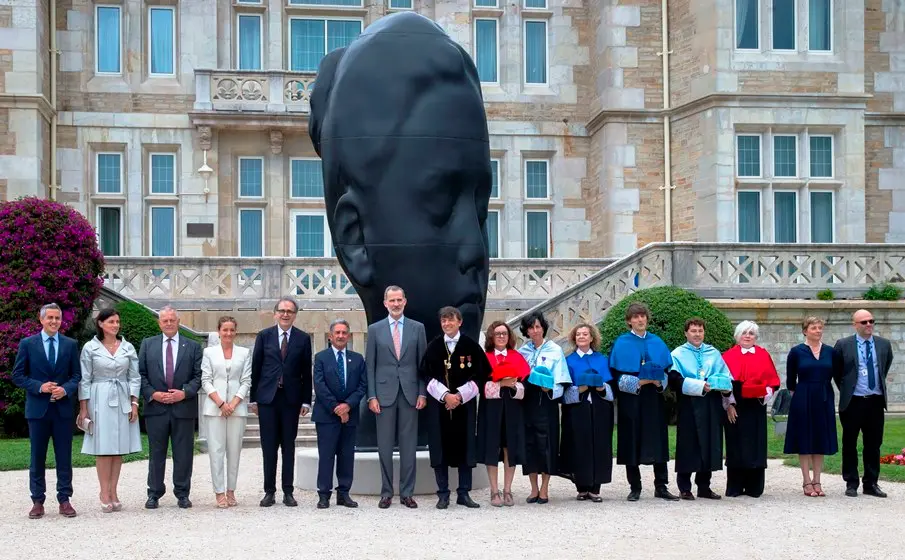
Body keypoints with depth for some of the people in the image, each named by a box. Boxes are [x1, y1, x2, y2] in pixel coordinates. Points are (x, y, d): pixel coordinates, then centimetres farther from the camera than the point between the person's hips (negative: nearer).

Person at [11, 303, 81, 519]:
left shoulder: (71, 345, 6)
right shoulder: (27, 344, 2)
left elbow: (77, 375, 7)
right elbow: (18, 376, 1)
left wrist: (65, 389, -13)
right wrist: (39, 387, -14)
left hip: (63, 408, 1)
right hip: (37, 409, -1)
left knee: (64, 457, 4)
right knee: (37, 458, 5)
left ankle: (64, 500, 10)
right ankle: (37, 501, 11)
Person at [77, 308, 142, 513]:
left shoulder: (128, 348, 7)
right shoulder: (90, 348, 0)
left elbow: (134, 377, 8)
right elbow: (85, 379, 0)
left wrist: (134, 403, 0)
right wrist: (83, 408, -3)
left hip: (123, 400, 3)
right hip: (100, 400, -3)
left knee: (119, 447, 3)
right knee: (103, 447, -3)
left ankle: (113, 492, 7)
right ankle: (105, 494, 0)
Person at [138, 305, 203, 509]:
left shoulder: (193, 347, 7)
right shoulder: (147, 344, 9)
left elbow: (198, 376, 2)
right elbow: (141, 374, 5)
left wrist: (184, 393, -12)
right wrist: (152, 394, -9)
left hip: (184, 407, 0)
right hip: (155, 408, 0)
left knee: (183, 453, 4)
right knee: (156, 453, 6)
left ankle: (182, 494, 14)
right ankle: (154, 493, 14)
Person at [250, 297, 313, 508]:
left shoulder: (303, 338, 5)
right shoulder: (264, 336, 5)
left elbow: (307, 372, 5)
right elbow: (255, 369, 5)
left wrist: (306, 401, 0)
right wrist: (253, 399, 2)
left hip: (291, 399, 0)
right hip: (267, 398, 0)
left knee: (289, 446, 5)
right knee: (268, 447, 3)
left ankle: (288, 492, 9)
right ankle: (269, 492, 9)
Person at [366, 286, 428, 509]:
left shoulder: (417, 328, 7)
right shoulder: (375, 329, 6)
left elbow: (423, 363, 7)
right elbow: (370, 365, 4)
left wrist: (423, 393, 0)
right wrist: (371, 396, -3)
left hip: (410, 394, 0)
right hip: (384, 393, 0)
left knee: (409, 445, 2)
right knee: (385, 446, 2)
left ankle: (407, 493, 9)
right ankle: (386, 493, 9)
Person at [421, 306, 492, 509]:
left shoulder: (471, 346, 1)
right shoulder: (433, 347, 4)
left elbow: (480, 375, -1)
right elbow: (426, 375, 2)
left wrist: (460, 395, -10)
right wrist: (444, 395, -12)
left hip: (465, 405, 0)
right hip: (438, 405, 0)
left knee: (465, 447, 2)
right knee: (440, 448, 0)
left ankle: (464, 493, 10)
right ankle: (443, 494, 6)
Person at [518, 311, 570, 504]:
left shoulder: (555, 350, 1)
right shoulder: (522, 351, 12)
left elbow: (560, 380, -4)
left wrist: (549, 389, -21)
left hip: (546, 402, -3)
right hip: (527, 401, 3)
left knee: (546, 443, -3)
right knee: (529, 443, 3)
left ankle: (544, 489, 4)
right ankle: (534, 489, 11)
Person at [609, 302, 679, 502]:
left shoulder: (657, 343, 12)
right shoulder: (621, 343, 2)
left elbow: (666, 370, 12)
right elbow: (617, 375, -4)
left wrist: (659, 382, -9)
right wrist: (639, 382, -16)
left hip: (654, 399, 3)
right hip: (631, 399, -3)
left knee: (658, 441, 2)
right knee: (632, 443, -1)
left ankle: (661, 486, 7)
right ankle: (635, 488, 6)